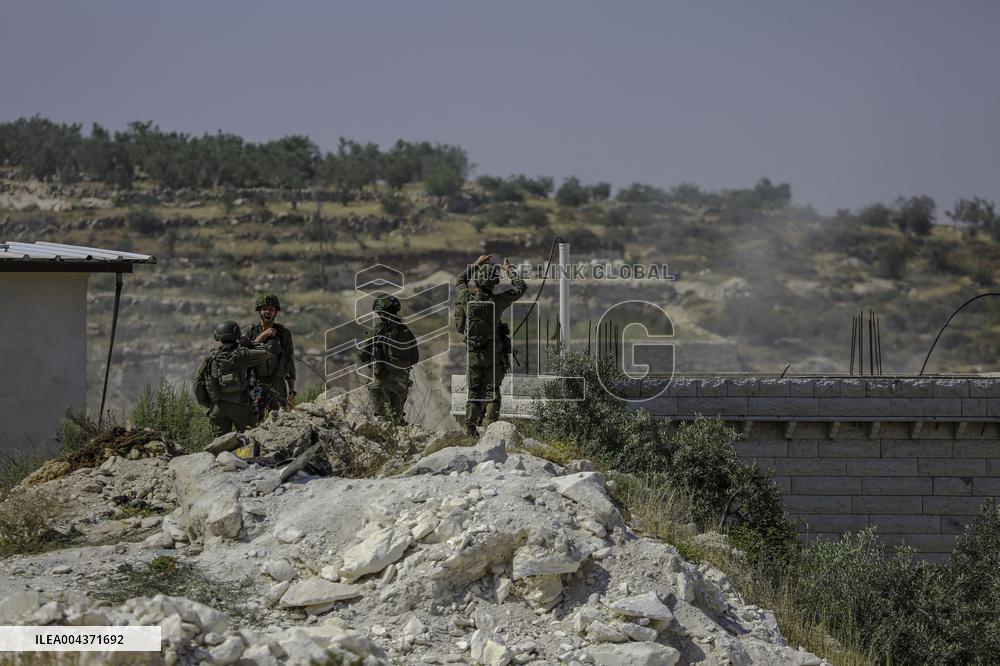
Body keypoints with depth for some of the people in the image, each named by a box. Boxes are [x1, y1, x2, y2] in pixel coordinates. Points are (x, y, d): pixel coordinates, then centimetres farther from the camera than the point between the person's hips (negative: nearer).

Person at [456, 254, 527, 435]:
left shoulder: (467, 299, -9)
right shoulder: (497, 301, -15)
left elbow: (460, 281, 15)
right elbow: (521, 287, 1)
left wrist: (475, 265, 23)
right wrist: (509, 270, 16)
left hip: (473, 353, 2)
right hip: (494, 354, -2)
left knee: (474, 392, 10)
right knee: (492, 391, 6)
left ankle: (470, 430, 6)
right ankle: (490, 427, -4)